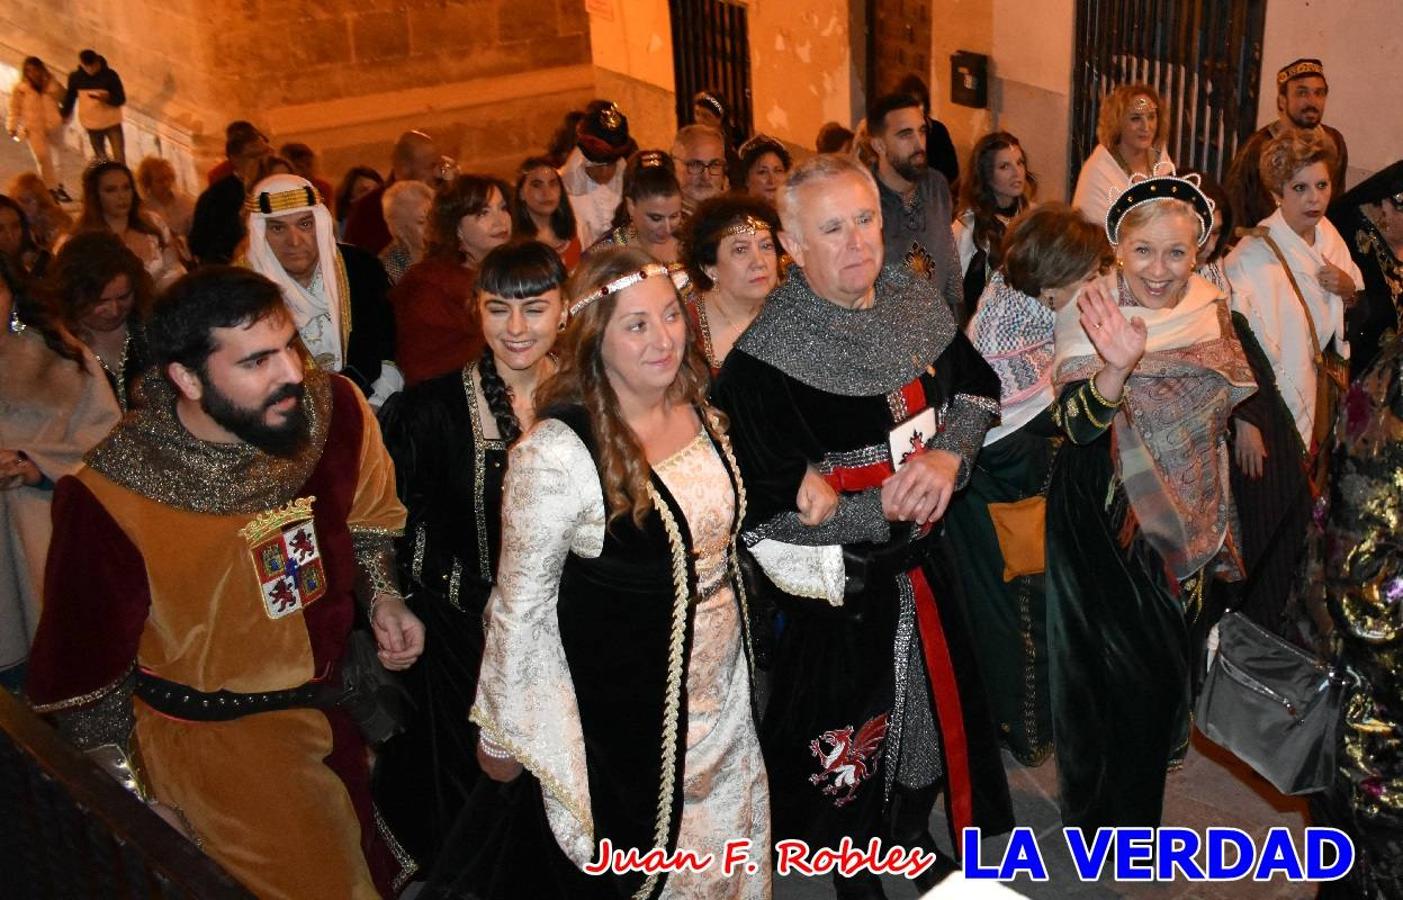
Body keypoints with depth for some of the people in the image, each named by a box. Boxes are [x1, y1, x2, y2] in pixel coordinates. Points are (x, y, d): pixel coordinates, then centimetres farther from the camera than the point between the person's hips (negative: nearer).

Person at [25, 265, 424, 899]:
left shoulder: (336, 410, -13)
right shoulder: (109, 498, -24)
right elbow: (86, 669, -12)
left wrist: (382, 597, -8)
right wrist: (140, 803, -8)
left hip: (340, 686, 5)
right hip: (217, 732, -5)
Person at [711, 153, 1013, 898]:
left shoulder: (914, 300, -5)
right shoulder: (765, 361, -24)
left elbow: (977, 387, 6)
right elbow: (763, 507, -24)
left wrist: (949, 454, -15)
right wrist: (888, 508, -23)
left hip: (923, 564, 6)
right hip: (839, 587, -6)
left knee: (933, 705, 24)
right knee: (851, 742, 13)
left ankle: (914, 840, 52)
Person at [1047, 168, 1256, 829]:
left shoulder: (1209, 310, -3)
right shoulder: (1088, 317, -18)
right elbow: (1078, 425, -31)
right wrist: (1117, 365, -44)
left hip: (1190, 519, 6)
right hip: (1108, 522, -5)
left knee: (1172, 652, 20)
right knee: (1119, 661, 4)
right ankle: (1102, 809, 27)